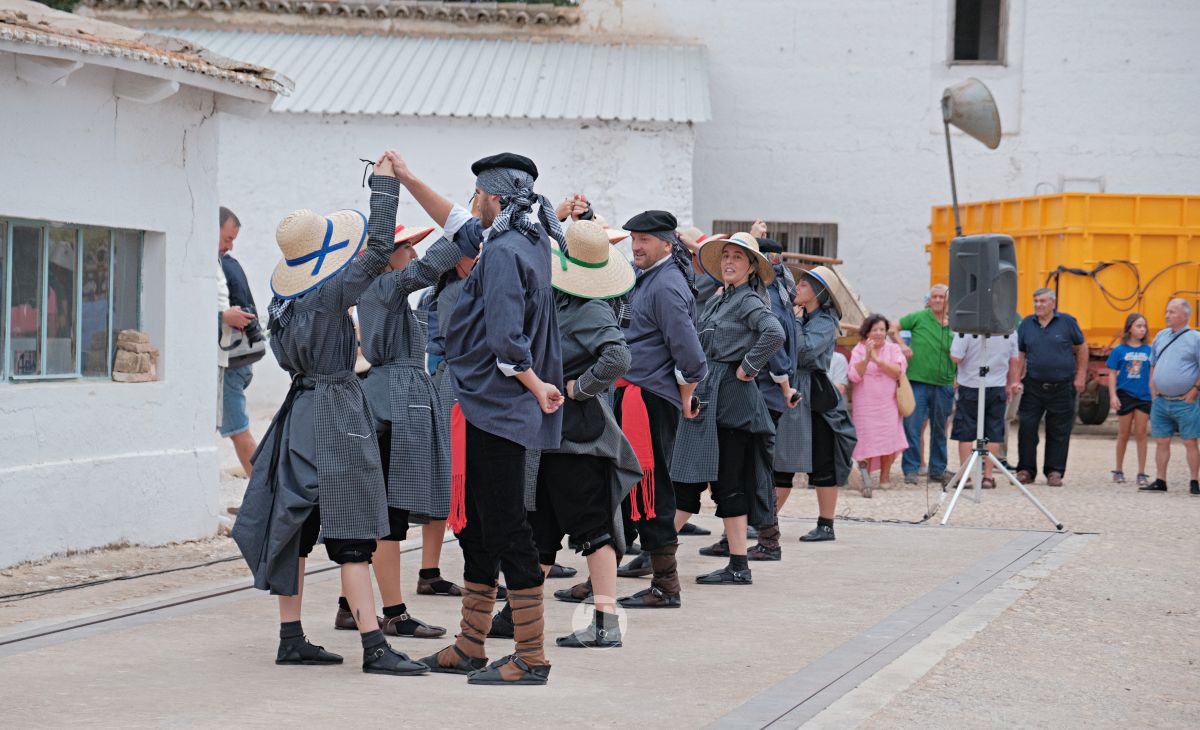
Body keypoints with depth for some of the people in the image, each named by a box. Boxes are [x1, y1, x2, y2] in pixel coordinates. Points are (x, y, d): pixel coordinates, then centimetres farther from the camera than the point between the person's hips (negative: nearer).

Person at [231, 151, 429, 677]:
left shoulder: (284, 299, 6)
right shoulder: (328, 295, -16)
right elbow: (378, 250, -16)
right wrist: (384, 183, -9)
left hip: (299, 413, 9)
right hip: (335, 414, -9)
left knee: (295, 528, 11)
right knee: (351, 536, -9)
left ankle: (291, 640, 16)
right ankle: (374, 647, -9)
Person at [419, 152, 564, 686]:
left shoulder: (503, 253, -16)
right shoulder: (530, 243, 13)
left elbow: (505, 339, -25)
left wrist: (536, 386, -13)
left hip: (494, 410, -10)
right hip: (490, 408, 10)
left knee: (506, 531, -7)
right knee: (477, 528, 15)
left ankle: (531, 657, -3)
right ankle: (470, 647, 23)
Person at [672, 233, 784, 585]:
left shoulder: (749, 301, -9)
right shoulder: (717, 301, 17)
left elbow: (774, 333, -27)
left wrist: (747, 368, -18)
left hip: (730, 398, -9)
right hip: (706, 397, 9)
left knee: (728, 482, -5)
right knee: (687, 477, 7)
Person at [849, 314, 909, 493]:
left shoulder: (893, 349, 5)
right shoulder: (859, 349, 1)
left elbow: (898, 371, -11)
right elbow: (854, 376, -11)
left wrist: (877, 359, -19)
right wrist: (866, 358, -23)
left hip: (888, 403, 1)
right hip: (865, 404, -1)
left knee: (888, 438, 0)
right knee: (867, 439, -8)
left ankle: (885, 475, 15)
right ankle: (865, 473, 6)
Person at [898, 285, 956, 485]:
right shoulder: (919, 317, -1)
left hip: (944, 385, 3)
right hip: (917, 381, -3)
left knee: (940, 429, 12)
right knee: (912, 426, -4)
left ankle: (938, 470, 21)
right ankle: (910, 470, 1)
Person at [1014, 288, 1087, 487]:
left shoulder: (1067, 322, 0)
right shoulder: (1027, 323, 6)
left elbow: (1082, 348, 7)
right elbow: (1020, 354, 8)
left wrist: (1080, 376, 3)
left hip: (1062, 387, -2)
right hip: (1033, 386, 2)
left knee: (1058, 433, 4)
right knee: (1026, 428, -2)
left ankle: (1055, 472, 12)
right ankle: (1026, 470, 7)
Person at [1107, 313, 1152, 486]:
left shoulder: (1149, 351, 1)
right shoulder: (1119, 351, -2)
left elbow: (1153, 374, 6)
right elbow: (1112, 374, 0)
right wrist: (1113, 395, -7)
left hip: (1144, 397, 1)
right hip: (1125, 395, -1)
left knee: (1140, 434, 3)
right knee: (1123, 434, 9)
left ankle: (1141, 474, 8)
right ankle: (1119, 471, 23)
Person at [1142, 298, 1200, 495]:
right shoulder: (1161, 336, 12)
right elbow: (1153, 365, 21)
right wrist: (1153, 390, 11)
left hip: (1184, 403, -6)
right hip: (1161, 402, 6)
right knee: (1161, 442, 8)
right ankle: (1160, 481, 14)